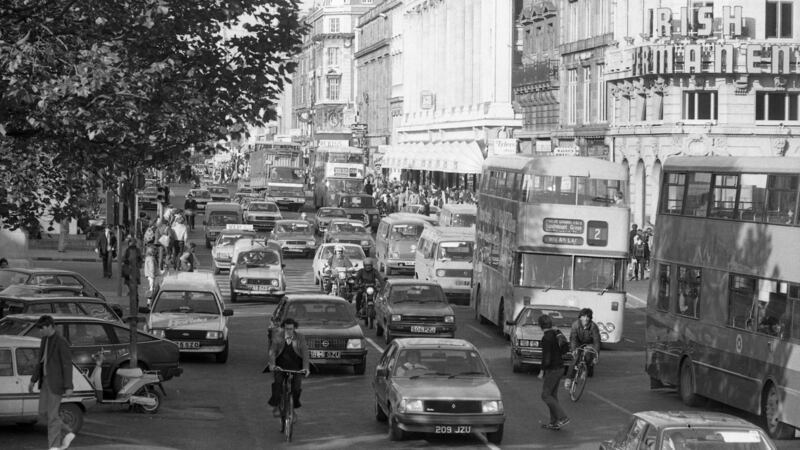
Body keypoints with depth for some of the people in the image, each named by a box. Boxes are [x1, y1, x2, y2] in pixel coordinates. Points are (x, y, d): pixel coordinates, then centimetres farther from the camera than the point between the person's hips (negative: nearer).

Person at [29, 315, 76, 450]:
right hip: (46, 380, 9)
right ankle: (67, 434, 24)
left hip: (56, 382, -9)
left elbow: (68, 365, -18)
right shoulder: (45, 339, 9)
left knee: (52, 413, -4)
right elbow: (41, 361, 17)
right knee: (43, 411, 11)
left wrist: (68, 387, -19)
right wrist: (33, 380, 17)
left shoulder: (62, 342, -19)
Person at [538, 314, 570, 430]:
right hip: (560, 367, 9)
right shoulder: (557, 334, 8)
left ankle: (562, 418, -9)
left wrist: (542, 371, -11)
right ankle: (554, 422, 15)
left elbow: (546, 358, -22)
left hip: (552, 369, -9)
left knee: (546, 395, -2)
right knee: (553, 395, 14)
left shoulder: (546, 338, -19)